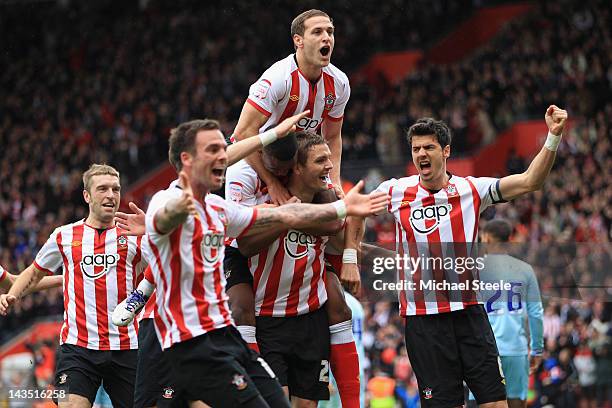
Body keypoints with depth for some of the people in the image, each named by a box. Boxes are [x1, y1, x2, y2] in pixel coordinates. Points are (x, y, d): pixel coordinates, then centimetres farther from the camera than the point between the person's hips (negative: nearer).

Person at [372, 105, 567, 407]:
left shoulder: (471, 190, 1)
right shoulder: (395, 192, 2)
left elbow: (529, 181, -7)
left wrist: (553, 137, -17)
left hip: (469, 312, 1)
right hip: (422, 318, 0)